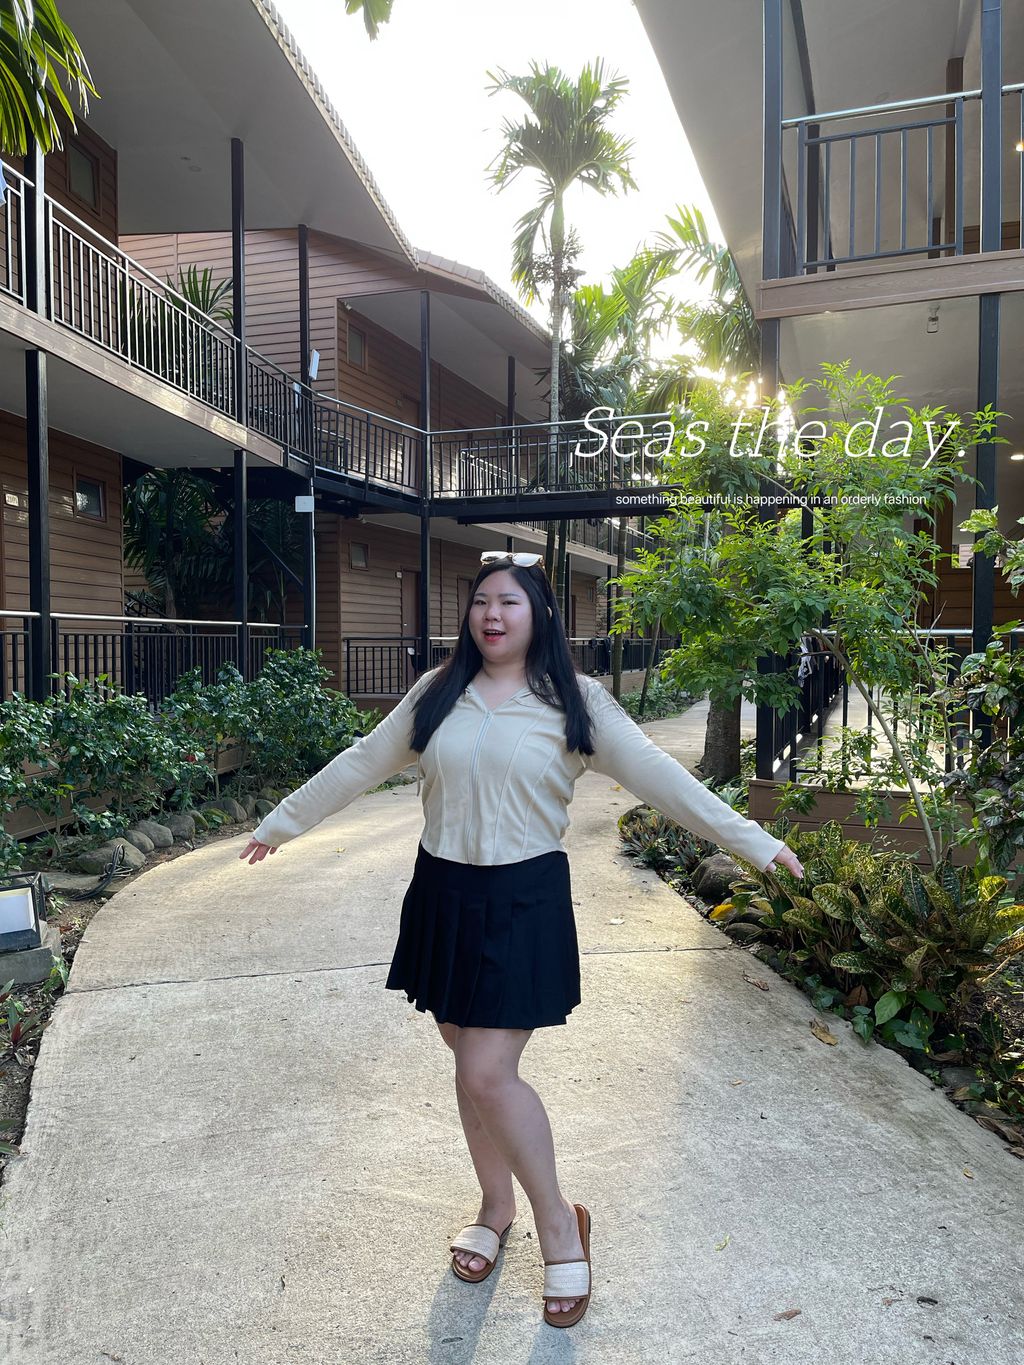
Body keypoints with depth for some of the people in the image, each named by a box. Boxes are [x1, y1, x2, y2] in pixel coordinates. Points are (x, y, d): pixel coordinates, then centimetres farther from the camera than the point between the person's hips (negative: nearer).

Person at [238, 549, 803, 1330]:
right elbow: (361, 765, 10)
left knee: (489, 1073, -6)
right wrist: (282, 822, 15)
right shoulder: (436, 694, 3)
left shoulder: (574, 702, -6)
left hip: (524, 900, -4)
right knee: (470, 1062, 15)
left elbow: (658, 776, -8)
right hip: (443, 894, 4)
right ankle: (496, 1207, 39)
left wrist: (754, 842, -10)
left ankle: (559, 1223, 19)